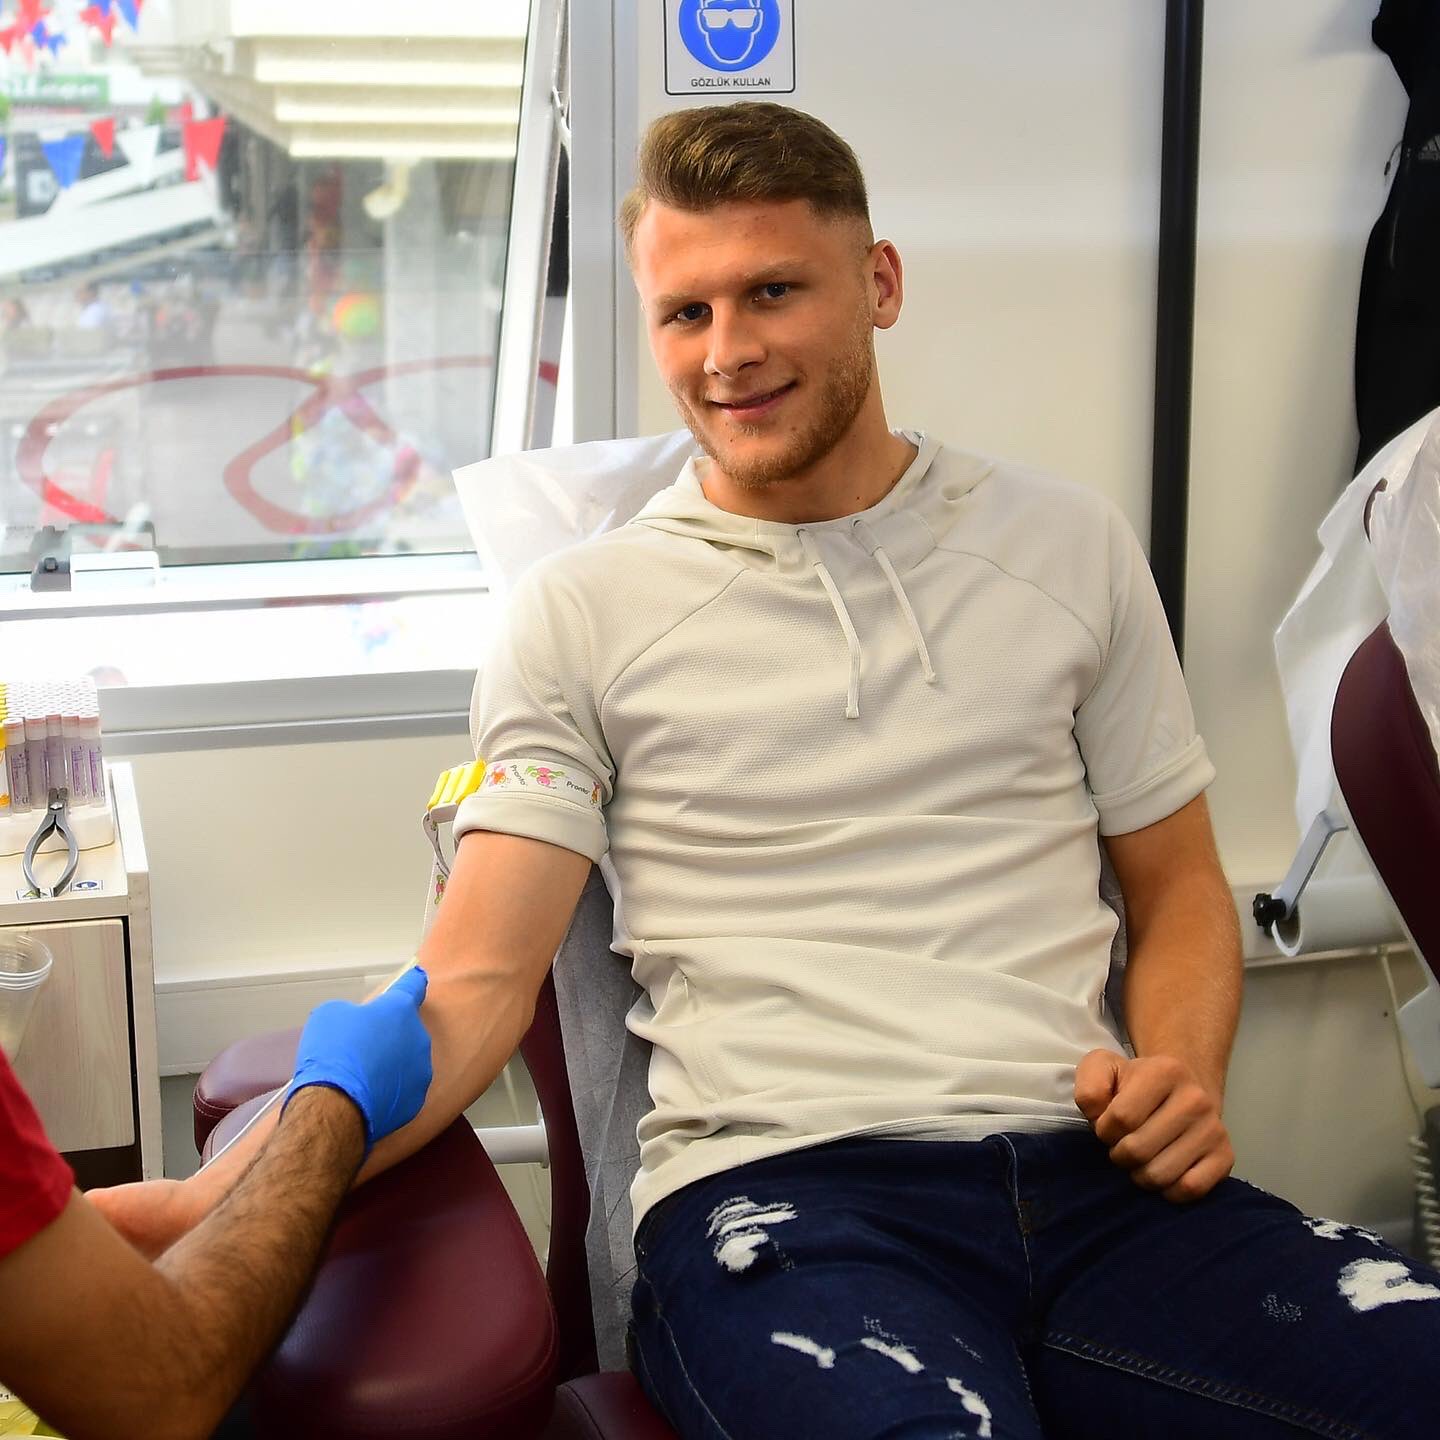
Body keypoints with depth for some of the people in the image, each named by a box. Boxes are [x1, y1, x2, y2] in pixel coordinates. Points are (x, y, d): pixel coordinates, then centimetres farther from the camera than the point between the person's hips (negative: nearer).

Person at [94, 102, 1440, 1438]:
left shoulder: (1068, 546, 16)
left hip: (1091, 1171, 4)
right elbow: (474, 981, -1)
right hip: (776, 1185, -3)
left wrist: (1184, 1075, 0)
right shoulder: (579, 611, 7)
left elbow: (1176, 887, 21)